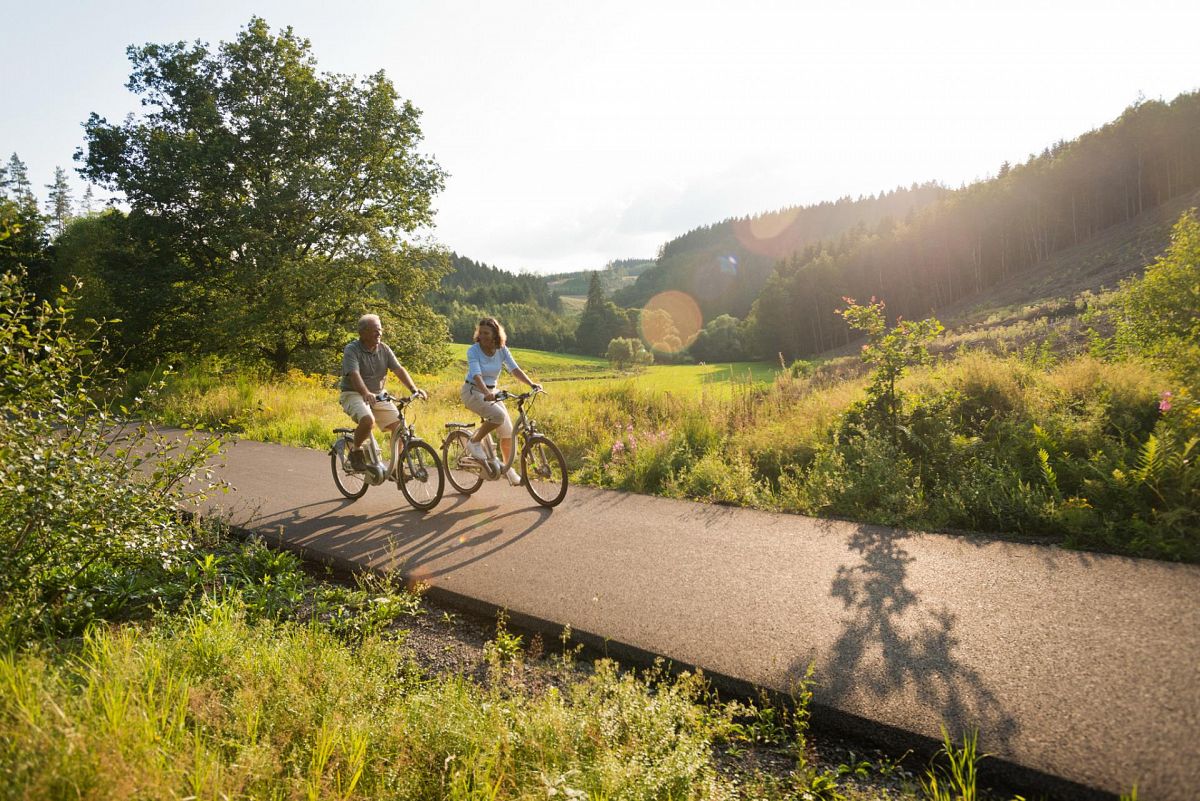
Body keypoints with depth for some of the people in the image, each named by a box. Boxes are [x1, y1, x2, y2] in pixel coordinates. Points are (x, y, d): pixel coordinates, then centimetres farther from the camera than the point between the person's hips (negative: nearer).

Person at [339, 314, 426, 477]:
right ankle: (356, 451, -5)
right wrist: (366, 393, -47)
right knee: (368, 420, -34)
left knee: (399, 425, -10)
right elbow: (354, 375, -29)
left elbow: (399, 369, -6)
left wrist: (414, 389, -22)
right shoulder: (351, 350, -13)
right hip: (354, 394, -6)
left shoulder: (384, 349, 3)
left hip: (378, 395, 6)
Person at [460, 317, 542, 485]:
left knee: (508, 431, -4)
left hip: (491, 392, 5)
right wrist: (486, 393, -47)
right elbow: (477, 375, -30)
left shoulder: (502, 350, -4)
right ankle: (474, 441, -7)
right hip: (472, 391, -5)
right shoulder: (473, 351, -17)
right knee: (499, 415, -30)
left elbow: (514, 369, -13)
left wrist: (532, 384, -29)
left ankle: (508, 469, 15)